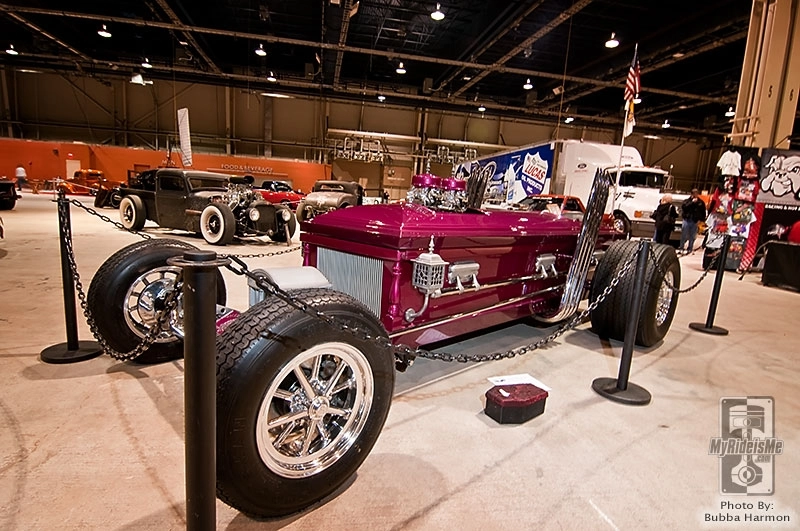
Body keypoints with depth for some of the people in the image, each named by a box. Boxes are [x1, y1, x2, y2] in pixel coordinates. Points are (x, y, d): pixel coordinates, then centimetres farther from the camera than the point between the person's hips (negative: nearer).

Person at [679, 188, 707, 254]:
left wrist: (701, 219, -2)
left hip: (695, 221, 1)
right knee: (683, 235, 1)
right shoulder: (687, 200, 4)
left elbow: (703, 212, 8)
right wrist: (692, 202, -16)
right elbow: (683, 207, -14)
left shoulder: (701, 202, 6)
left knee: (692, 236, 6)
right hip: (687, 219, -1)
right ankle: (681, 248, 8)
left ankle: (690, 249, 14)